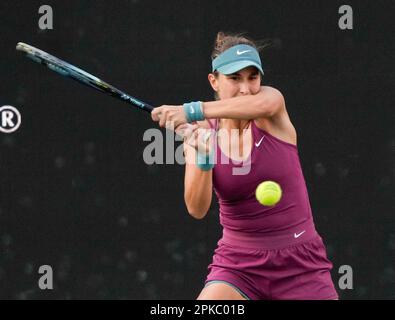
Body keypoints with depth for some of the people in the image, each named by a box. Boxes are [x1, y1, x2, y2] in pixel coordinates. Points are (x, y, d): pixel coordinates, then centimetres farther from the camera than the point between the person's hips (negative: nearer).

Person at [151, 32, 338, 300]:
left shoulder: (271, 98, -6)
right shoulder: (201, 132, -3)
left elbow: (261, 103, -34)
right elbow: (197, 209, -14)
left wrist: (191, 111, -45)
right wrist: (203, 157, -32)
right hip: (238, 265, 1)